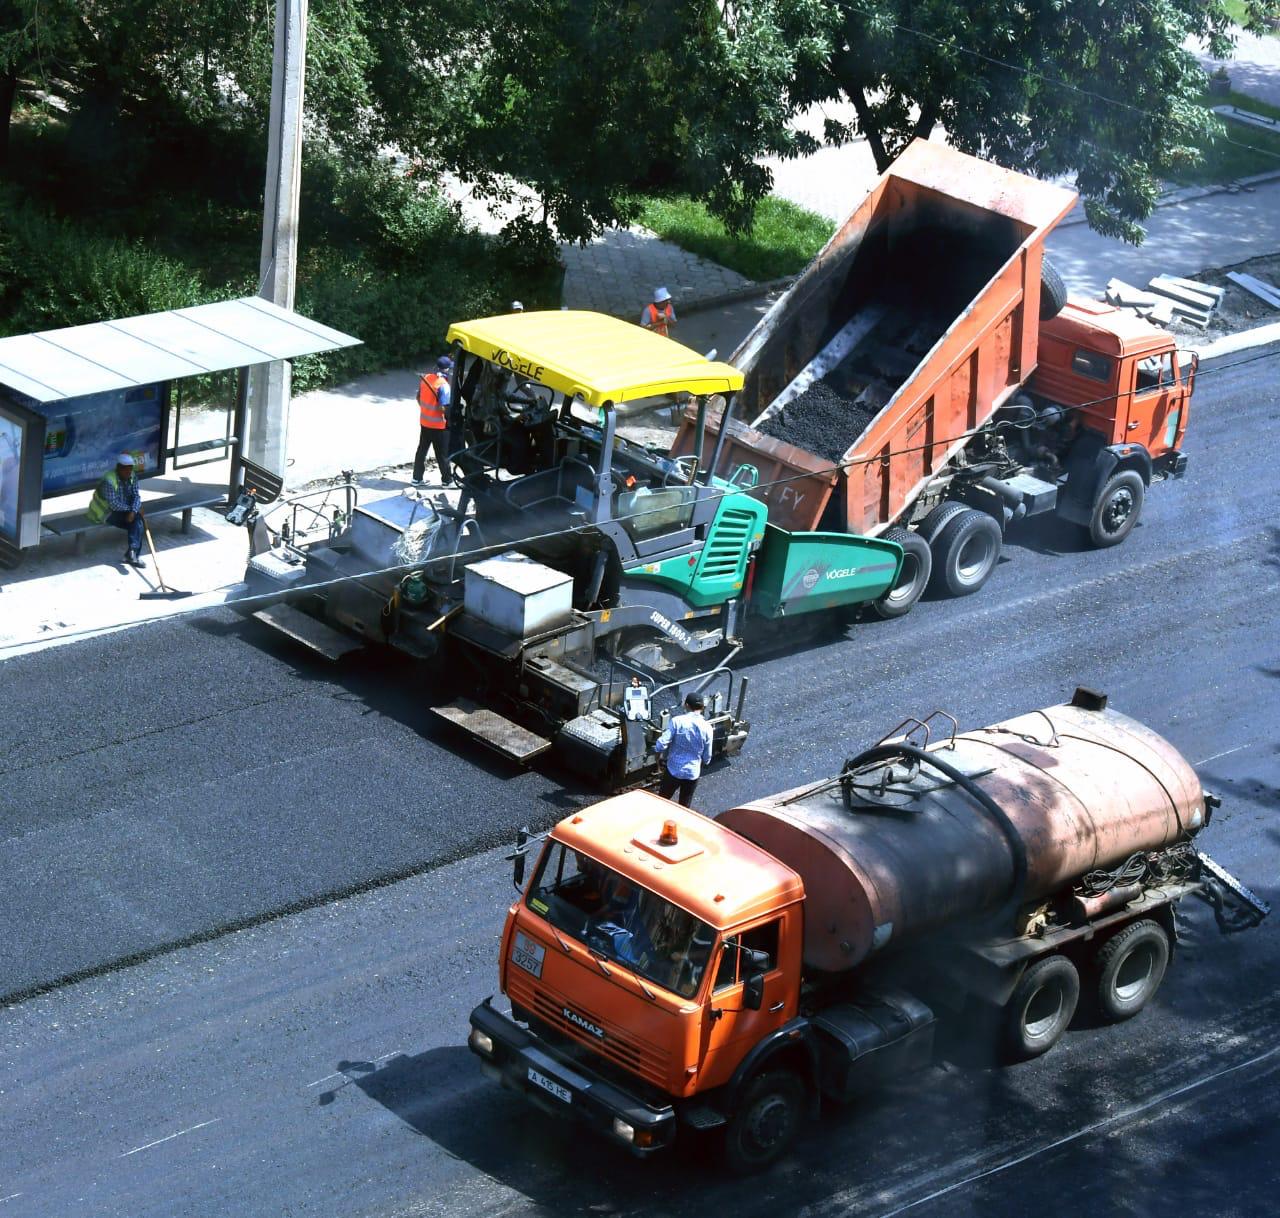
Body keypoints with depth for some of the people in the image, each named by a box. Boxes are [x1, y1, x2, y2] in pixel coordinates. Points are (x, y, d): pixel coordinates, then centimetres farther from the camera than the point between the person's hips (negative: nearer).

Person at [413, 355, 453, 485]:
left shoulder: (425, 378, -2)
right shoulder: (443, 385, -24)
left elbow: (419, 398, 9)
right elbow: (444, 408, -26)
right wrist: (450, 417, -8)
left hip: (424, 422, 7)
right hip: (439, 425, -7)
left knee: (422, 450, 17)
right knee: (442, 454, 7)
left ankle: (417, 477, 23)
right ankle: (447, 479, 17)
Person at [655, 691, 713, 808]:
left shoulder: (677, 721, -15)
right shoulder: (706, 728, -9)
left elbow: (662, 743, -21)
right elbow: (707, 757, -1)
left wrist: (657, 750, 2)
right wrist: (705, 762, 22)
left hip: (673, 770, -1)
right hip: (693, 773, 2)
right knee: (685, 806, 17)